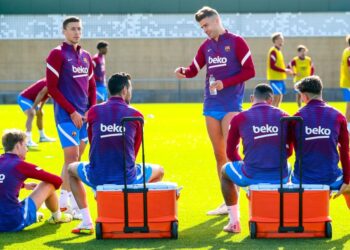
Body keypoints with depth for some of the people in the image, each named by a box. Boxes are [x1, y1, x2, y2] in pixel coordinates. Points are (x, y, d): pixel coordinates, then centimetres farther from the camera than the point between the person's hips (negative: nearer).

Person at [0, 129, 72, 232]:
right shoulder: (20, 165, -8)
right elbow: (57, 180, -1)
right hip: (16, 223, -7)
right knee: (48, 185, 6)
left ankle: (34, 216, 40)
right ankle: (57, 216, 31)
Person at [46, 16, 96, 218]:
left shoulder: (86, 56, 13)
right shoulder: (57, 54, -6)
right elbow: (52, 87, -11)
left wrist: (91, 110, 2)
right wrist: (72, 112, -14)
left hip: (84, 115, 6)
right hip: (67, 115, -6)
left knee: (76, 159, 9)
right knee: (71, 157, -11)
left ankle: (65, 200, 17)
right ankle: (70, 203, -9)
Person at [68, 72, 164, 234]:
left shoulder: (94, 112, 1)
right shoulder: (135, 115, -1)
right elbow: (134, 151, 9)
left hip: (97, 178, 0)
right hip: (127, 180, 0)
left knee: (71, 169, 33)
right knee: (159, 171, 29)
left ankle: (86, 222, 20)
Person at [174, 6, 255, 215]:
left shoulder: (236, 42, -5)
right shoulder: (206, 46, 12)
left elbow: (249, 71, -8)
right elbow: (194, 70, 16)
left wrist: (225, 83, -17)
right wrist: (182, 71, -7)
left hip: (231, 105, -6)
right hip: (212, 105, 6)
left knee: (230, 153, -14)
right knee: (219, 154, 8)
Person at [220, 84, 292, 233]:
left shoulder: (239, 118, 1)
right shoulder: (283, 116, 6)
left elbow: (231, 152, 11)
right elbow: (288, 151, 14)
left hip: (251, 177, -2)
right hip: (279, 178, 2)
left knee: (226, 170, 32)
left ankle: (234, 222, 29)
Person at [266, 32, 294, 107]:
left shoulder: (278, 51, 16)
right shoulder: (273, 51, -12)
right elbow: (272, 66, -19)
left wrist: (286, 70, 8)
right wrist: (284, 70, -16)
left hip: (280, 78, 10)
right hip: (275, 78, -10)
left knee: (279, 98, 9)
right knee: (276, 97, -13)